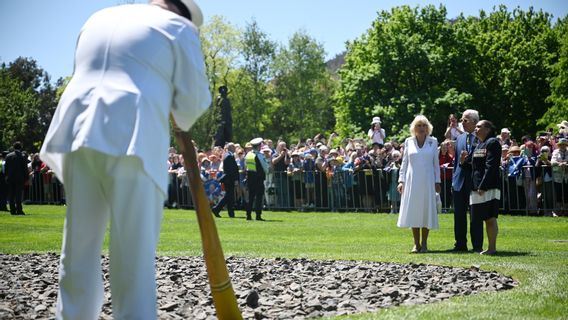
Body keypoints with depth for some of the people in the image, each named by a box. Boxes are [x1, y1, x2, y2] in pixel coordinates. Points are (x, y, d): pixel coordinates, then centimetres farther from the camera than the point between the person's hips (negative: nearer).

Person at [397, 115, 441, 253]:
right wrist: (401, 180, 1)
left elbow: (436, 164, 8)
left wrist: (437, 182, 3)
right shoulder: (408, 142, 6)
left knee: (426, 210, 0)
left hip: (427, 181, 0)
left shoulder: (433, 142, 5)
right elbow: (404, 163, 8)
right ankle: (416, 243, 7)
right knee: (413, 211, 0)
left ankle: (424, 243, 8)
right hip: (412, 181, 0)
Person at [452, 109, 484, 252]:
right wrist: (453, 179, 14)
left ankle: (477, 246, 5)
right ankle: (460, 244, 17)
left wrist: (467, 160, -20)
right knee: (459, 214, 9)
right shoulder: (459, 138, 15)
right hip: (460, 181, 6)